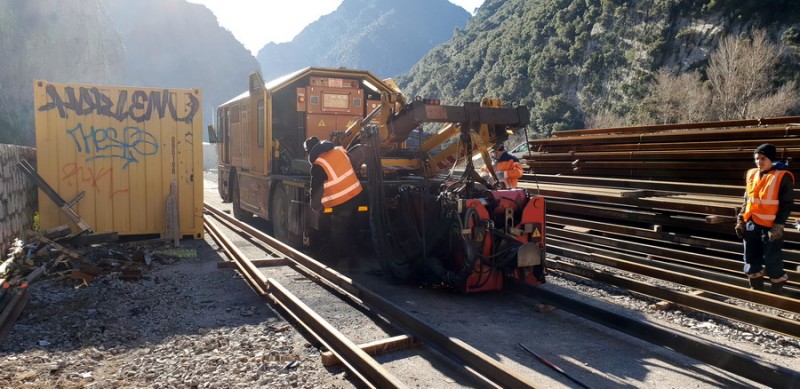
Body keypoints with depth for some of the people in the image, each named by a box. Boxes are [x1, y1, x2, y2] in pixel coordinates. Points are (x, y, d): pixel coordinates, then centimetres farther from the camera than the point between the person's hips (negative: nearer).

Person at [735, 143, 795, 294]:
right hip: (751, 225, 6)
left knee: (773, 263, 0)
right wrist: (740, 221, 10)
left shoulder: (783, 177, -8)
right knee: (752, 262, 13)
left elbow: (787, 204, -8)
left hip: (770, 227, -6)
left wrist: (778, 227, -13)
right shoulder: (752, 174, 8)